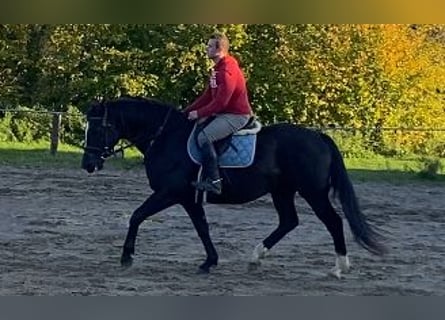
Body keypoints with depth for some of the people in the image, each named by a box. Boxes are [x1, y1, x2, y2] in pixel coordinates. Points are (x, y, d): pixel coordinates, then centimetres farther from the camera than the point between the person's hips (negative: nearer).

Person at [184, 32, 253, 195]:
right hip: (223, 113, 11)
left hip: (236, 116, -11)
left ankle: (213, 180, -24)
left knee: (204, 136, -25)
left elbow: (220, 102, -25)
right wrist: (188, 111, 10)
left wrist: (199, 113, -18)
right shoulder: (218, 69, 14)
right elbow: (207, 95, 17)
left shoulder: (227, 71, -21)